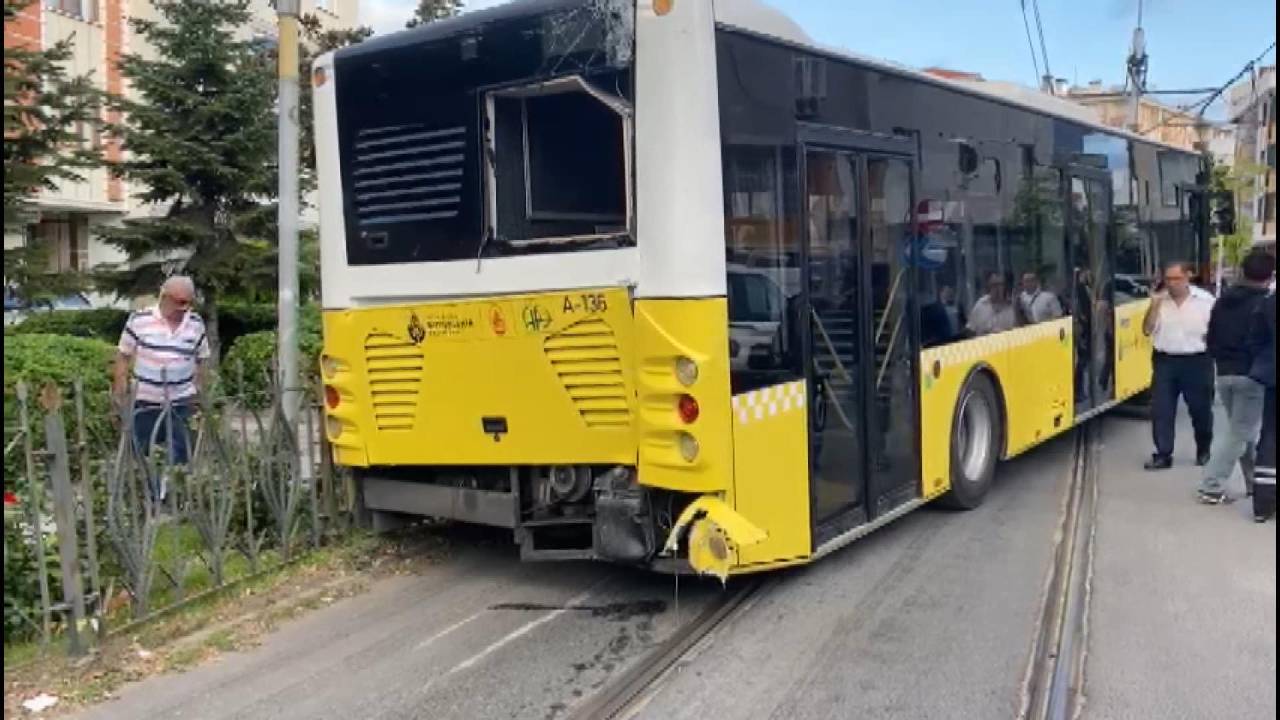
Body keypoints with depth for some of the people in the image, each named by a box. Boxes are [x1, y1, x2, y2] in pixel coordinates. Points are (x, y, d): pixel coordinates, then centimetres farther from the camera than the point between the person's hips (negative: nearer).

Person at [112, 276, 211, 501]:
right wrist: (119, 390, 0)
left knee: (179, 454, 4)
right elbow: (123, 355, 1)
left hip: (180, 402, 1)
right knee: (140, 452, 9)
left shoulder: (196, 324, 0)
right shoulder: (139, 320, -8)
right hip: (144, 401, -1)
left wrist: (199, 391, 10)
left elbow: (202, 359, 11)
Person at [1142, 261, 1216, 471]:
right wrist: (1154, 305, -11)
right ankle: (1163, 455, 4)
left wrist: (1211, 340, -15)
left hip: (1197, 362, -2)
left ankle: (1204, 452, 30)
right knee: (1161, 410, -2)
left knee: (1201, 409, 11)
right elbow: (1147, 329, -1)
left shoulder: (1206, 300, -4)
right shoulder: (1159, 301, 3)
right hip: (1165, 362, 2)